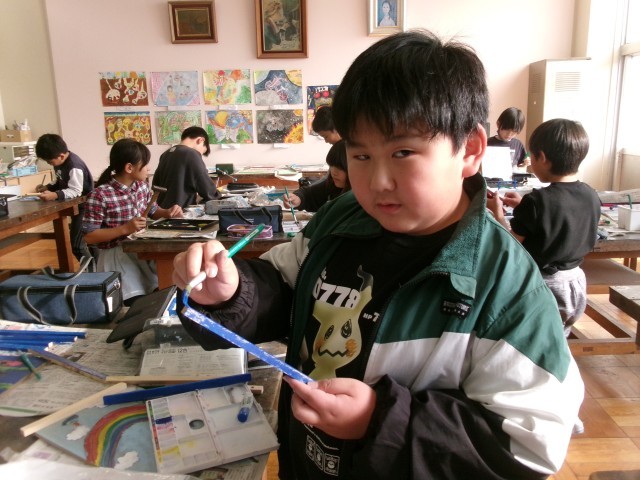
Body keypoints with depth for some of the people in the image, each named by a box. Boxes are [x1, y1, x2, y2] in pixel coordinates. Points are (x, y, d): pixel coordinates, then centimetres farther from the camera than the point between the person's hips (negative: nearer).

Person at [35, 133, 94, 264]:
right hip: (73, 205, 10)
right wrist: (47, 187, 0)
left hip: (83, 206, -10)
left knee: (76, 244, -8)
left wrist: (55, 195, -41)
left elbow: (75, 191, -30)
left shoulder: (74, 166, -27)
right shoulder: (59, 162, 3)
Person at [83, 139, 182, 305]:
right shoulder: (100, 195, -16)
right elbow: (89, 236, -14)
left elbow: (153, 211, 21)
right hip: (116, 255, -6)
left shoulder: (142, 186, 4)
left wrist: (168, 212, -1)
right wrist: (125, 229, -23)